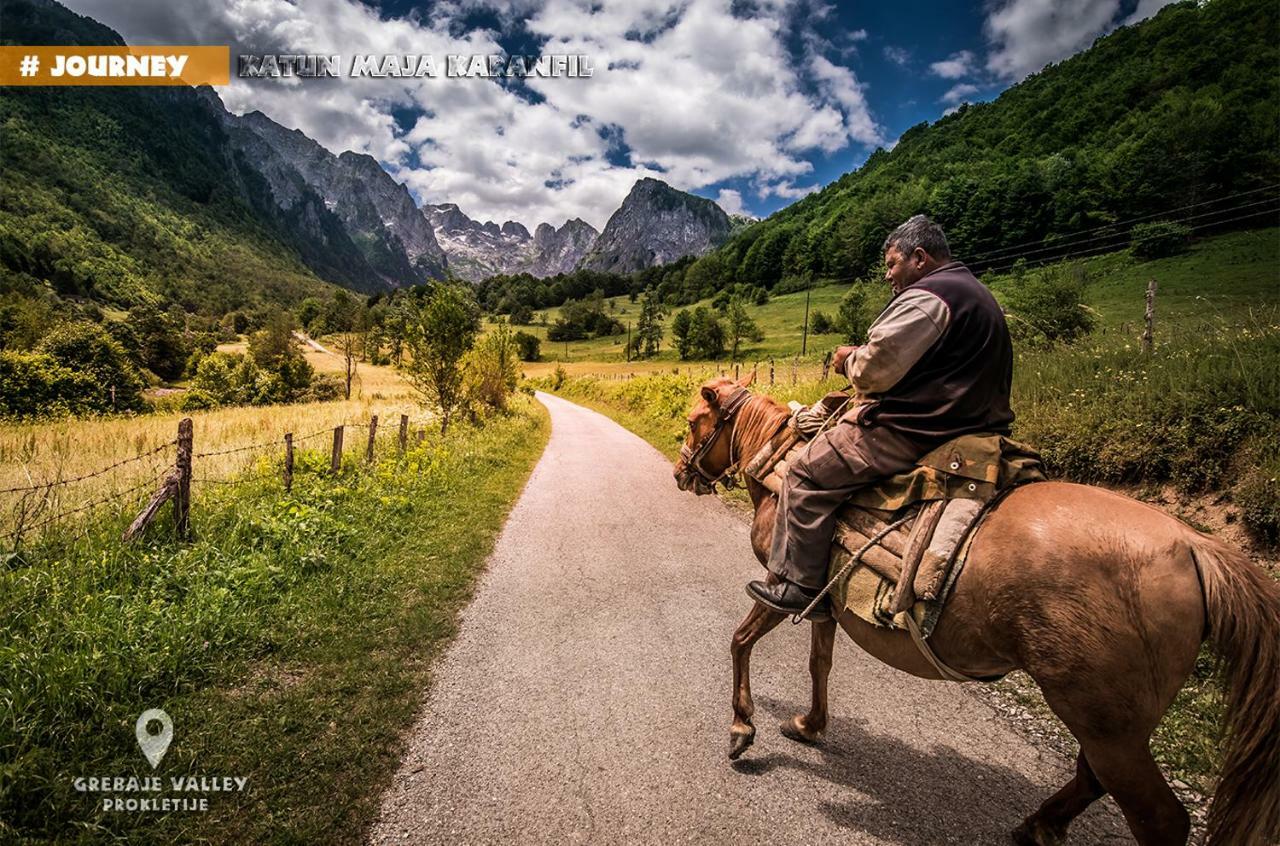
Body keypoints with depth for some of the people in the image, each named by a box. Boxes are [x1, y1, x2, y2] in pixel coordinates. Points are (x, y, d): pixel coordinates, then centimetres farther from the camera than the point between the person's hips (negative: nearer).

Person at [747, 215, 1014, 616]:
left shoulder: (926, 296, -15)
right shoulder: (979, 295, 20)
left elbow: (873, 369, -22)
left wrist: (849, 360, 1)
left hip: (913, 431, -11)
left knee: (808, 474, -7)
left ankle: (800, 583, -3)